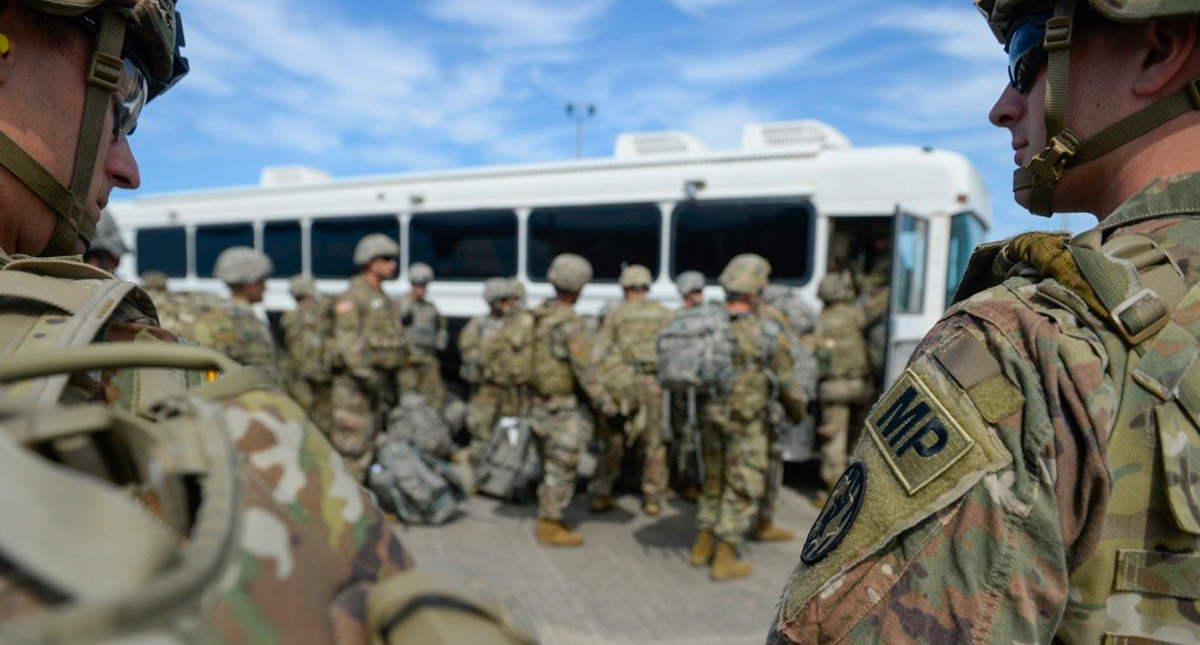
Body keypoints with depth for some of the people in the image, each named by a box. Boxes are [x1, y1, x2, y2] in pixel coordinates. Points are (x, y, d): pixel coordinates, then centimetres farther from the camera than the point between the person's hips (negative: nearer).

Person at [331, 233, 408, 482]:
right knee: (352, 442, -6)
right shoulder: (353, 296, -10)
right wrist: (366, 377, -23)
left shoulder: (385, 299, 18)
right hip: (355, 380, -9)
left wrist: (392, 382, 20)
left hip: (379, 376, 9)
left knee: (371, 439, 14)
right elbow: (347, 341, -18)